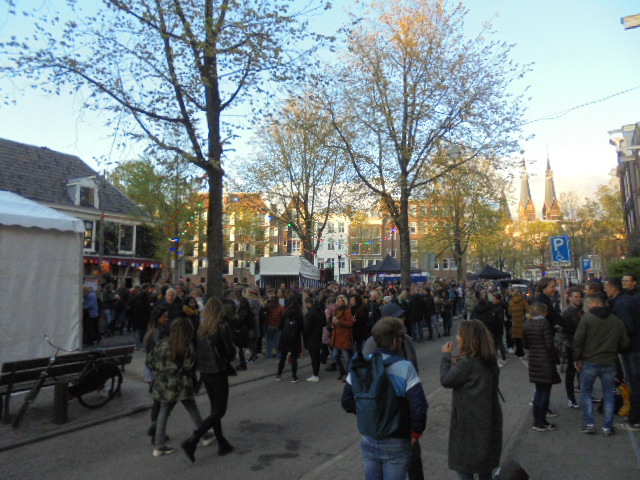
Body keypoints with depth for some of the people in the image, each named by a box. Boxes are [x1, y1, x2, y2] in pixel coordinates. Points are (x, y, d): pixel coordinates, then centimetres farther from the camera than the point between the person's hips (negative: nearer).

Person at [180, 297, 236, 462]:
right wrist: (228, 359, 9)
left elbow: (199, 349, 5)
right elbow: (231, 351, -11)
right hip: (218, 373, -7)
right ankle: (192, 441, -7)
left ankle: (222, 444, 26)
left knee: (215, 409, 17)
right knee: (219, 411, 3)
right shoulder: (222, 327, -15)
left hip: (204, 373, 7)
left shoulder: (201, 327, 2)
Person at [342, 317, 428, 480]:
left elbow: (347, 401, 0)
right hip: (396, 443, -3)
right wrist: (415, 434, -6)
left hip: (368, 441, 4)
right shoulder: (405, 368, -21)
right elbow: (418, 407, -23)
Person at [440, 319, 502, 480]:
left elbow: (446, 380, -16)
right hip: (488, 418, 8)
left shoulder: (467, 362, -24)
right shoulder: (489, 359, 1)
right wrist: (457, 365, 0)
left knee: (464, 466, 8)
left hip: (469, 420, -8)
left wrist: (446, 356, -8)